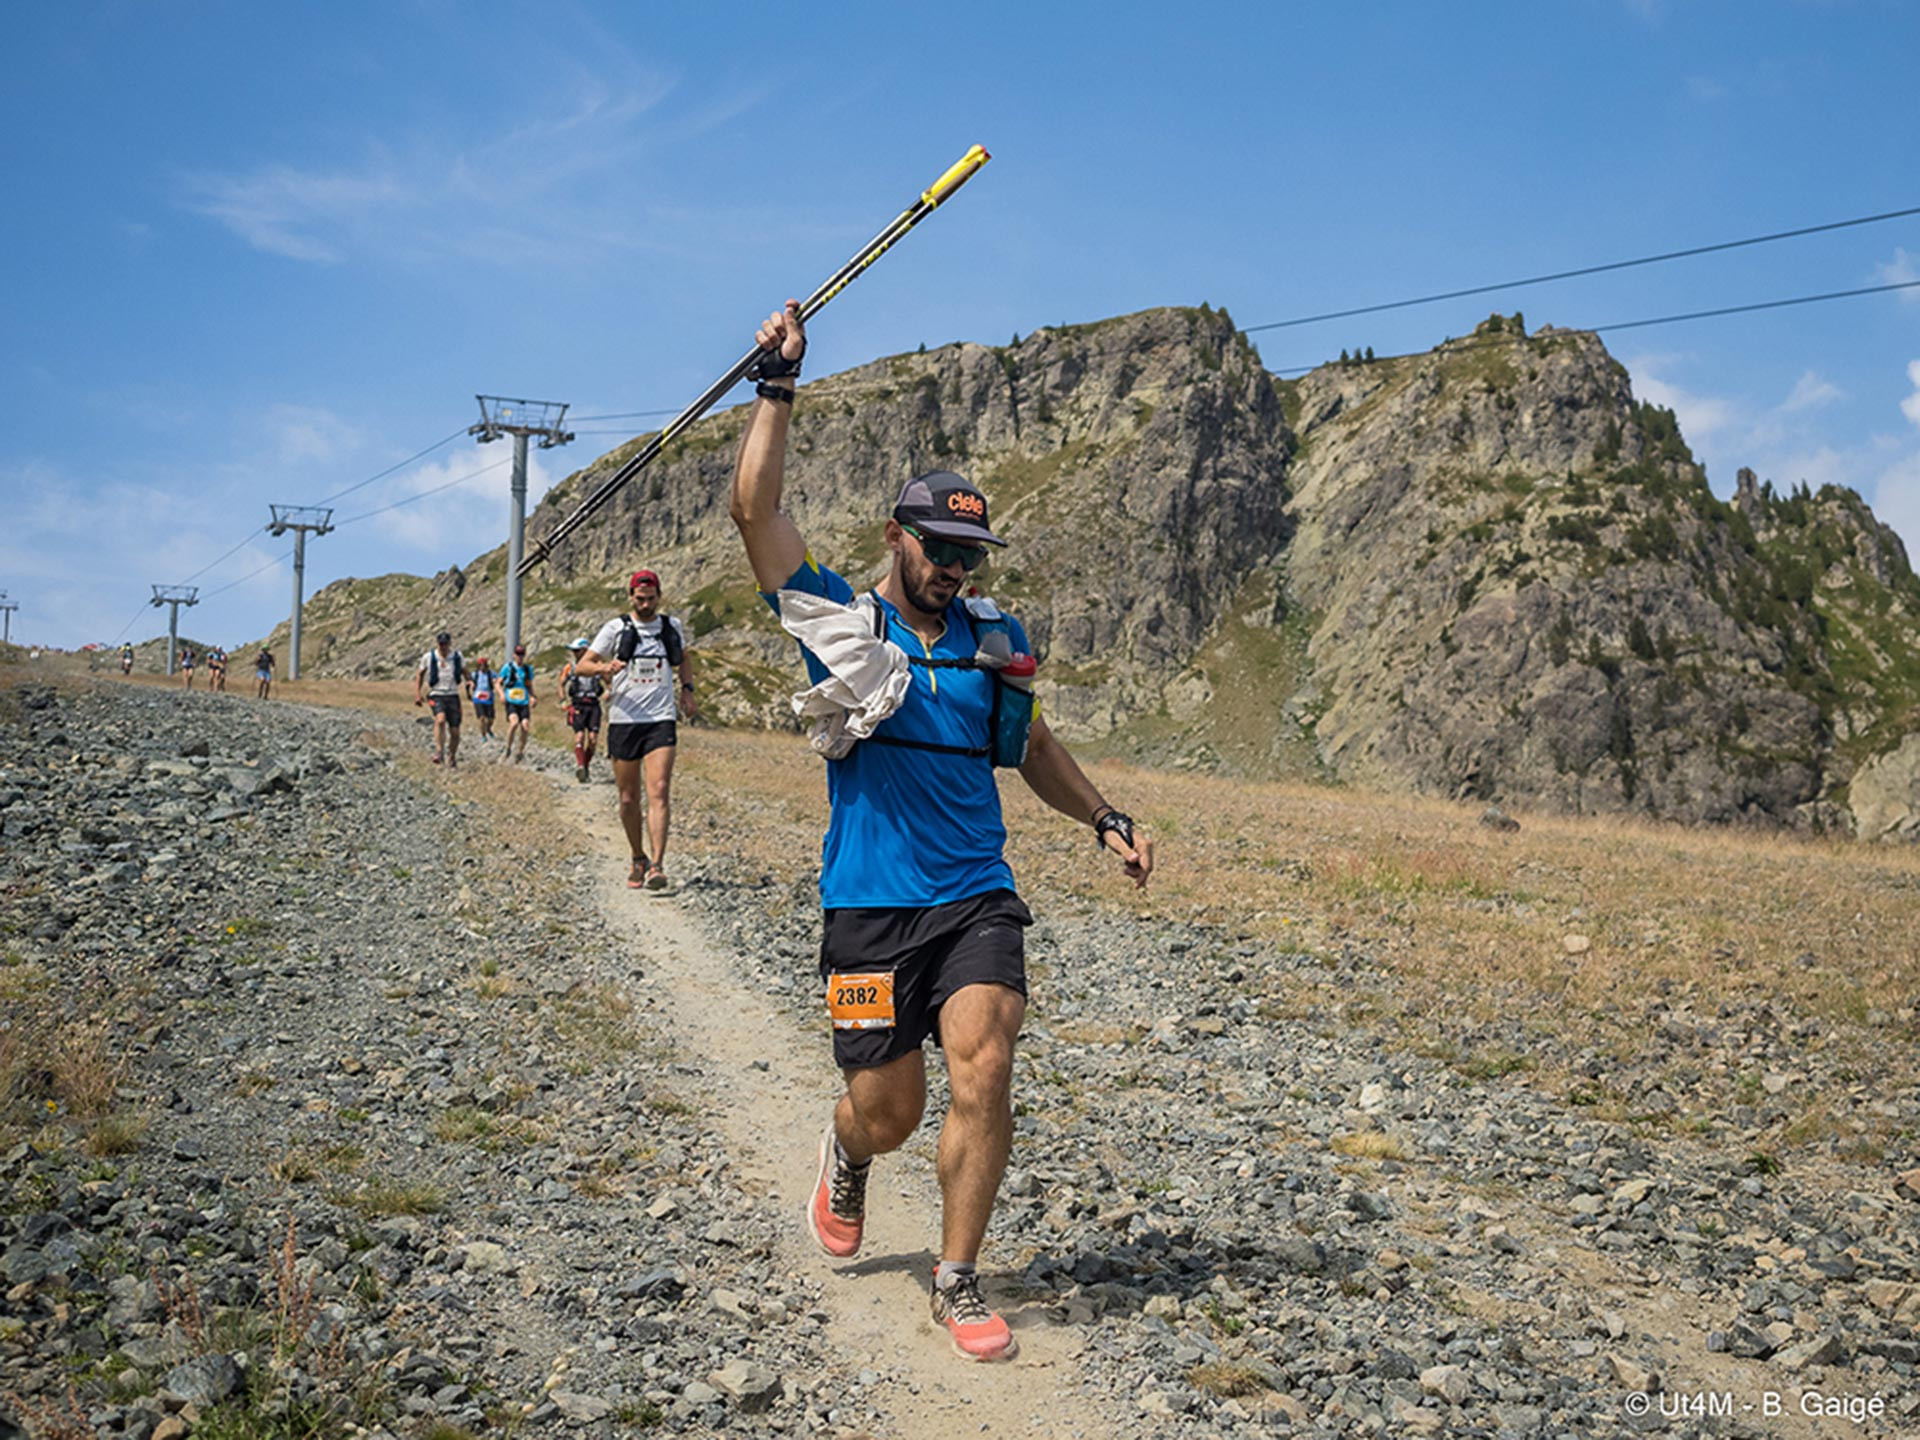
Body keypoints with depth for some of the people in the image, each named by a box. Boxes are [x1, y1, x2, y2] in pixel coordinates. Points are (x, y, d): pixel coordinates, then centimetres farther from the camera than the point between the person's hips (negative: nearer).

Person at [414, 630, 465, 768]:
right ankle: (438, 751, -31)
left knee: (455, 732, 1)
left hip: (453, 696, 2)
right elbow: (420, 674, 14)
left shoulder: (457, 657, 4)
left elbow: (465, 672, 20)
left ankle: (452, 759, 20)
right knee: (440, 719, -32)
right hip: (436, 695, -2)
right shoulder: (428, 657, 1)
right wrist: (417, 693, 8)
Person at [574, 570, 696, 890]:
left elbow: (684, 658, 30)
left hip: (661, 720, 0)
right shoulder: (616, 628, 3)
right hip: (623, 721, 0)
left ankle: (657, 866, -21)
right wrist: (604, 667, -21)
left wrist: (687, 690, 13)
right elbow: (582, 665, 1)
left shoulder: (673, 627, 10)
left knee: (659, 792, -15)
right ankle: (638, 859, 26)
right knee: (629, 799, 6)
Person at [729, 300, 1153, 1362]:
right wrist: (779, 383, -12)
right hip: (869, 906, -2)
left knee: (982, 1073, -15)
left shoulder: (995, 640, 10)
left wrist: (1105, 820, 15)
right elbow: (755, 510, -11)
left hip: (978, 899, 3)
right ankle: (844, 1161, 42)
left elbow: (1035, 749, 25)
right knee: (887, 1112, 2)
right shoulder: (840, 624, -1)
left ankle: (958, 1286, 2)